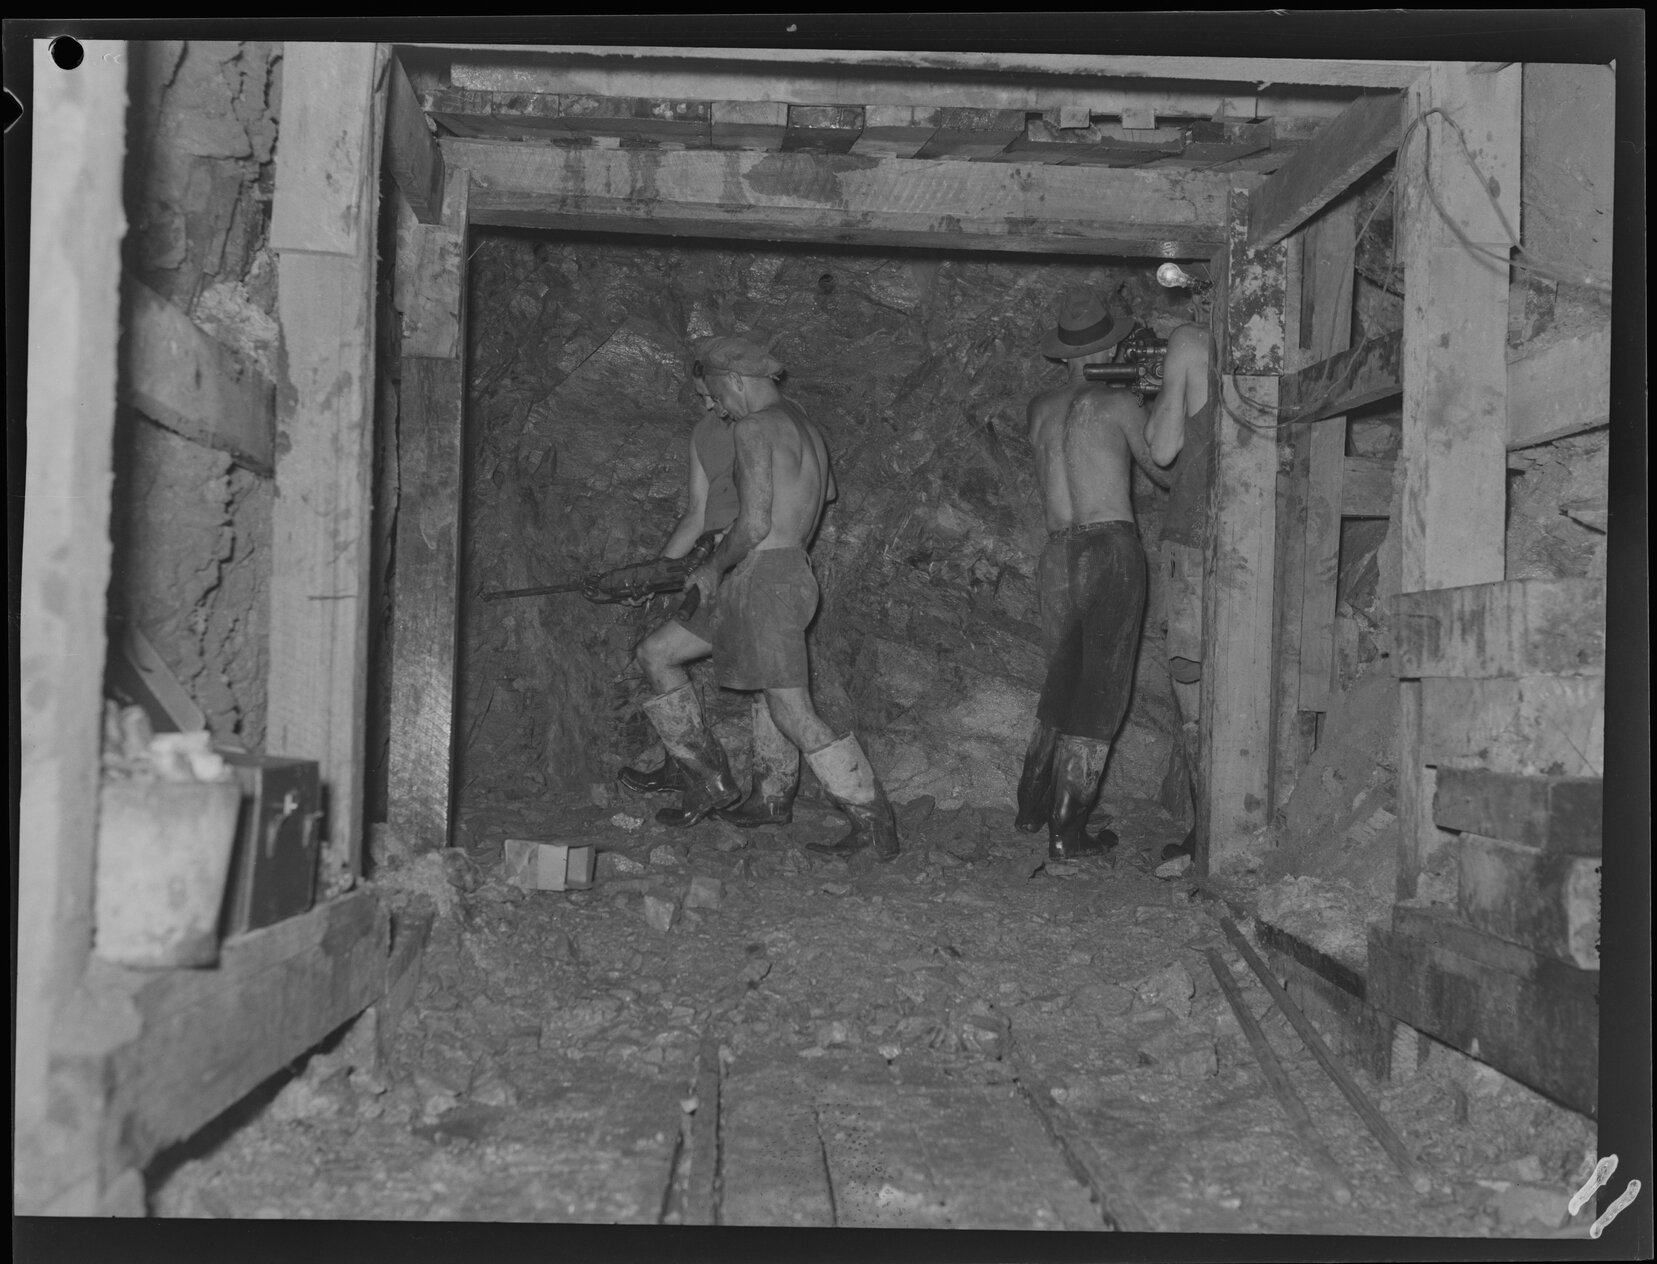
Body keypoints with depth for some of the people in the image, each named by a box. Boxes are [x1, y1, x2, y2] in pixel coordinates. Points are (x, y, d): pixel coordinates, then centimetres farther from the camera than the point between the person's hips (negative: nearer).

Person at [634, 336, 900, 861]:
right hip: (790, 570, 10)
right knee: (656, 655, 17)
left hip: (765, 576, -10)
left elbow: (754, 524, -20)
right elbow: (828, 492, 37)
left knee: (792, 713, -10)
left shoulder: (754, 428, -12)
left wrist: (713, 567, -4)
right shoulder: (807, 429, 17)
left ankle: (874, 823, -5)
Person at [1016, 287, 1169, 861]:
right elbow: (1164, 472, 9)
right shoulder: (1120, 404, -4)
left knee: (1062, 681, 21)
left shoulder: (1041, 408, 11)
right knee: (1101, 691, 0)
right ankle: (1066, 831, 0)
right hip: (1112, 549, -5)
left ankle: (1032, 805, 25)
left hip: (1058, 552, 5)